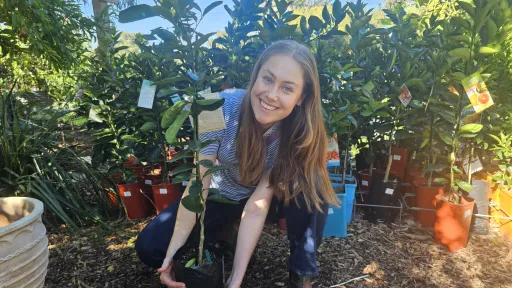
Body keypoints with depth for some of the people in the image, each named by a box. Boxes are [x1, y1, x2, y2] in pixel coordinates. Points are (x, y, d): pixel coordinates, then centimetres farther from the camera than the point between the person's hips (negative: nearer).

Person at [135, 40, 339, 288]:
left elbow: (258, 205, -29)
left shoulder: (300, 132, -28)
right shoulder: (222, 108, -31)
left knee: (310, 189, -32)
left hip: (272, 193, 0)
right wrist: (174, 251, -33)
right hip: (222, 193, 1)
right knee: (149, 247, -14)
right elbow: (198, 186, -27)